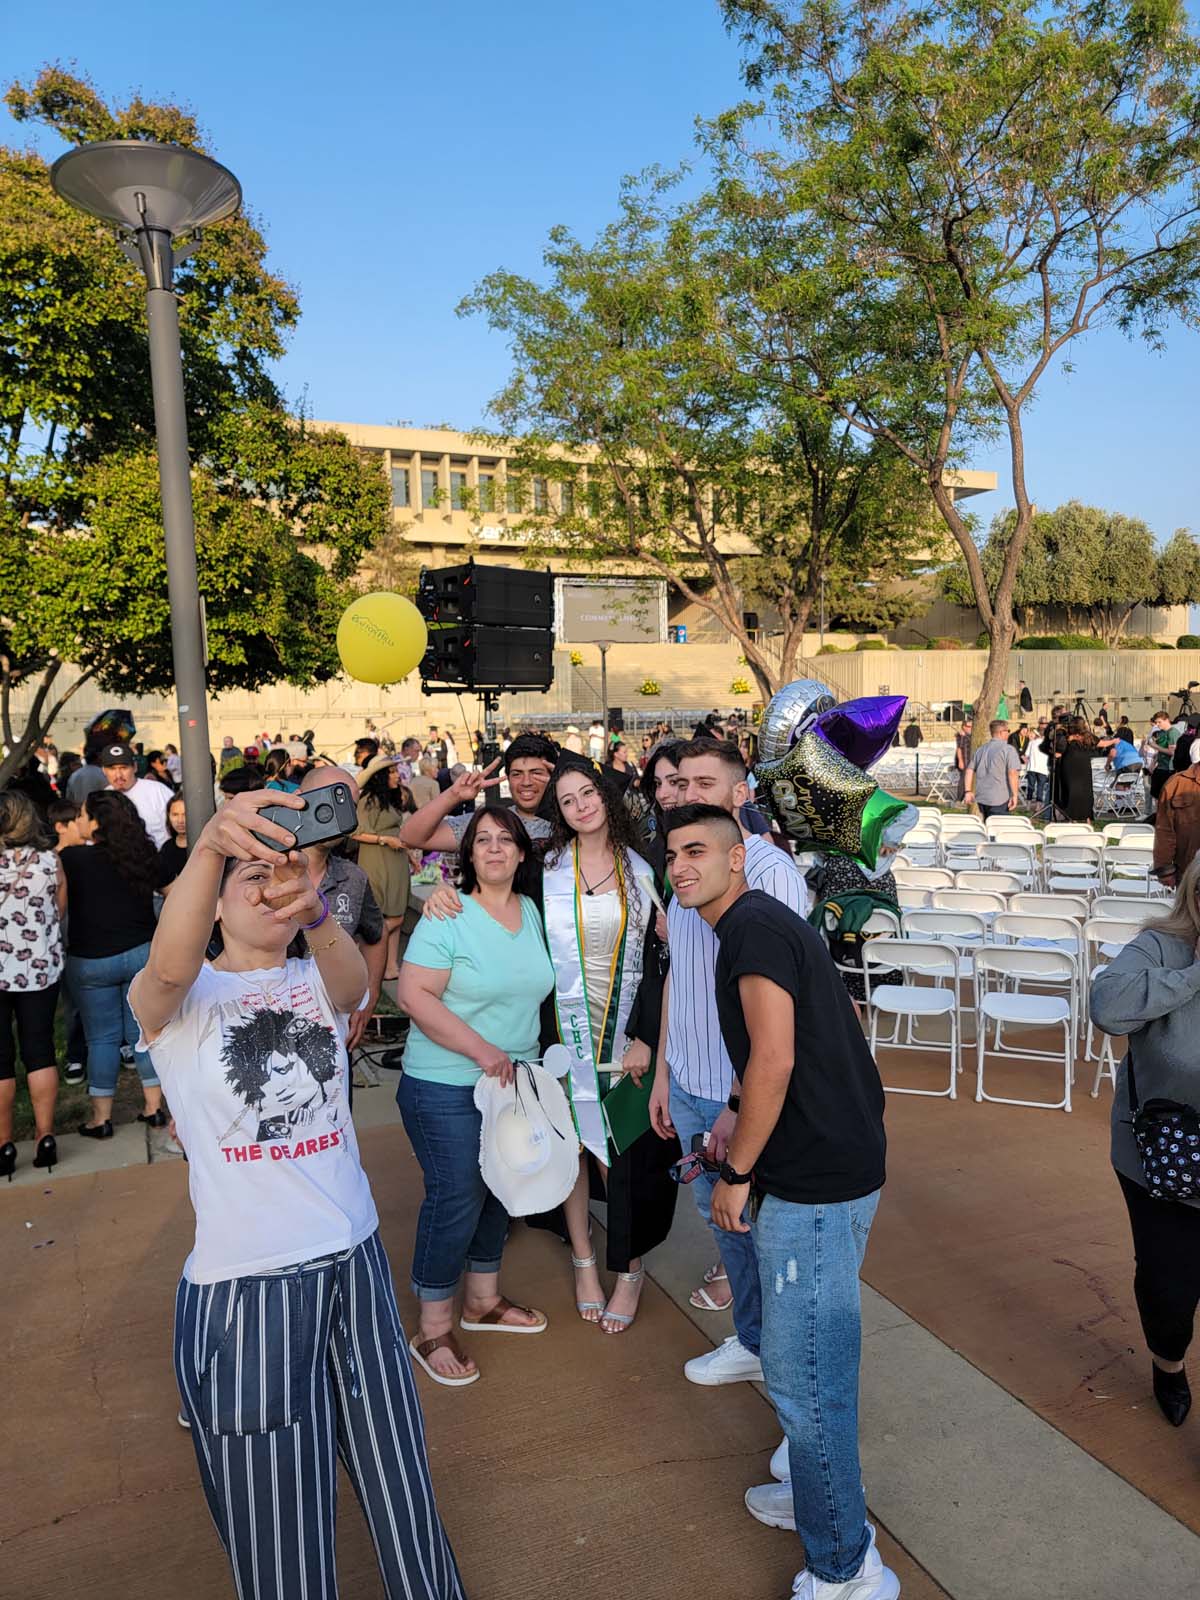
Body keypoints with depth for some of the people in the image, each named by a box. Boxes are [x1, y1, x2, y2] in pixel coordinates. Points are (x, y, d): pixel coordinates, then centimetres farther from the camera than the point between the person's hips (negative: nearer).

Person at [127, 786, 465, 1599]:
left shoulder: (321, 981, 1)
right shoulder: (177, 1003, -6)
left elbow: (353, 975, -24)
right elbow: (169, 966, -31)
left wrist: (315, 912, -48)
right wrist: (210, 844, -50)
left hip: (354, 1264, 3)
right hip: (242, 1285, -3)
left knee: (396, 1477, 18)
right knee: (275, 1510, 11)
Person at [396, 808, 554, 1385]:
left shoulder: (531, 911, 5)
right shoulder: (448, 917, -16)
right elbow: (413, 995, -22)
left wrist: (523, 1053, 10)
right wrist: (482, 1051, -24)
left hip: (514, 1079, 7)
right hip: (447, 1087, -7)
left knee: (498, 1191, 18)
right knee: (455, 1200, -1)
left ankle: (482, 1299, 38)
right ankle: (433, 1329, 17)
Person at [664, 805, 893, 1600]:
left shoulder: (752, 926, -16)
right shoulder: (766, 923, 15)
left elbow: (774, 1061, -23)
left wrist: (736, 1172, -13)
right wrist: (747, 1141, 22)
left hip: (815, 1185, -10)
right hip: (834, 1163, 10)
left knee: (803, 1375, 2)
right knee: (817, 1360, 24)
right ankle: (824, 1496, 42)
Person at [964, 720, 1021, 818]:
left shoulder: (981, 749, 14)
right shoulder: (1008, 749, -7)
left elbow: (969, 770, 13)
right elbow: (1013, 773, -17)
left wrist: (968, 791, 15)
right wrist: (1014, 795, -14)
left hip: (981, 798, 7)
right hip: (999, 799, -7)